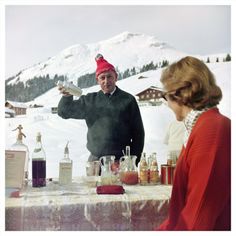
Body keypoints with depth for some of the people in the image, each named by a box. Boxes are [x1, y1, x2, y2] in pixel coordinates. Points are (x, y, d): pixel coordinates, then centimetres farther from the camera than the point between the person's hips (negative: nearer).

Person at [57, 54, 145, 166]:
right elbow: (65, 112, 9)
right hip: (95, 160, 2)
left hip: (121, 160, -2)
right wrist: (67, 97, -13)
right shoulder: (89, 100, 10)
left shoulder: (128, 100, 3)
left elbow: (138, 133, 4)